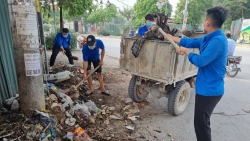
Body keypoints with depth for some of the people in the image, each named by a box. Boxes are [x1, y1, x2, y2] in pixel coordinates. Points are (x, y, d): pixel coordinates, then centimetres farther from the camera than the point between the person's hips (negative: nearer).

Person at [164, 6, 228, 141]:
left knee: (201, 124, 1)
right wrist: (172, 38, 26)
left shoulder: (218, 40, -22)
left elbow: (201, 61, -24)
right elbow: (191, 42, 18)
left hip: (210, 89, -10)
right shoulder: (209, 38, 8)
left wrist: (185, 51, -8)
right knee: (202, 122, 22)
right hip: (207, 87, 10)